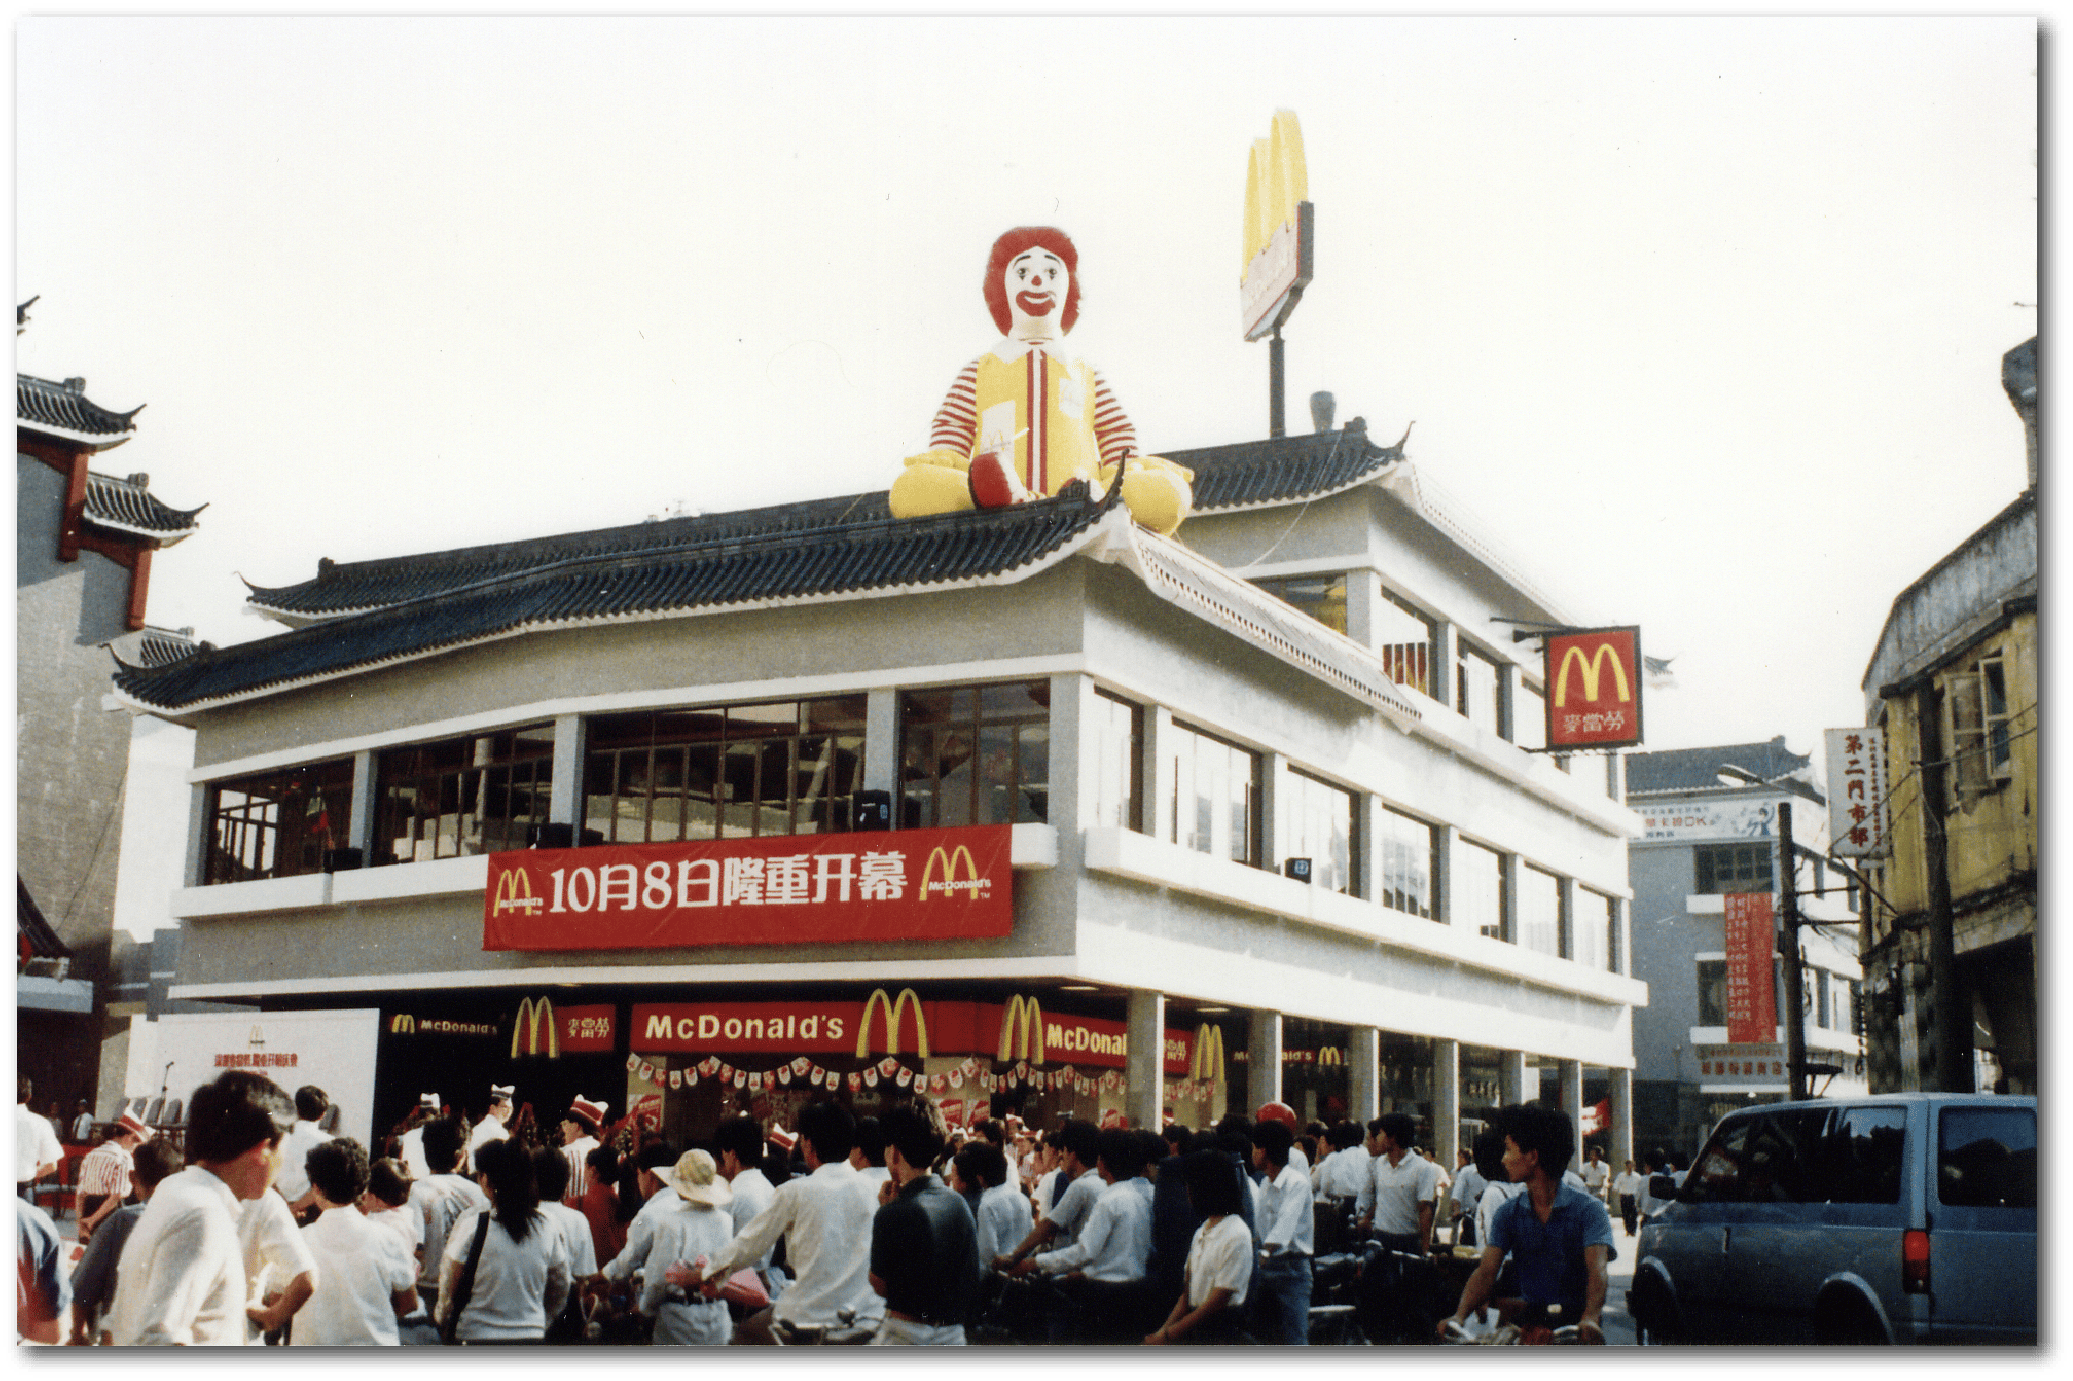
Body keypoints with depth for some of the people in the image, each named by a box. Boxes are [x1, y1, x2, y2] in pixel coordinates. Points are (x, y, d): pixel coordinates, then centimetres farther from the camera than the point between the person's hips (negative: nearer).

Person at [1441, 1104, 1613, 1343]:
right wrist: (1460, 1315, -20)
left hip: (1575, 1321, -3)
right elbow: (1486, 1271, -1)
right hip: (1528, 1318, 3)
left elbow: (1597, 1270, -17)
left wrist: (1590, 1318, -37)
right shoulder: (1509, 1214, 10)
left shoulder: (1588, 1209, -3)